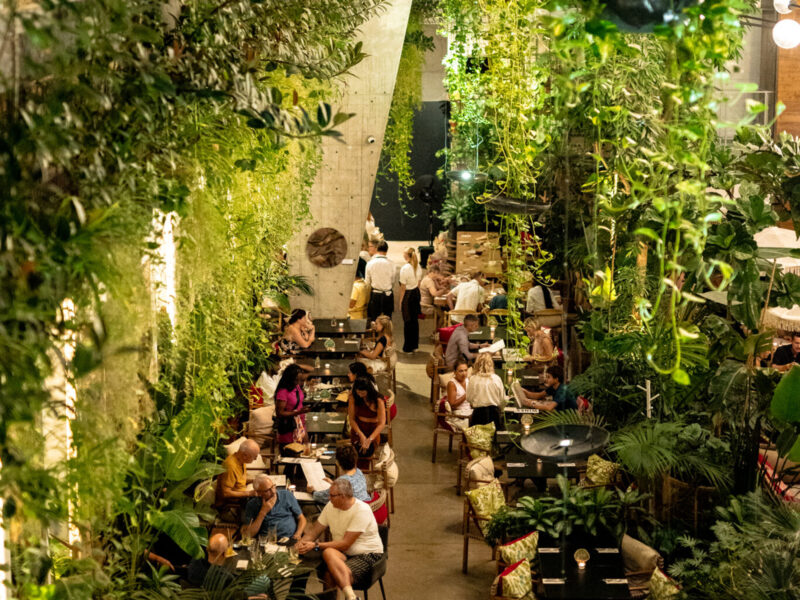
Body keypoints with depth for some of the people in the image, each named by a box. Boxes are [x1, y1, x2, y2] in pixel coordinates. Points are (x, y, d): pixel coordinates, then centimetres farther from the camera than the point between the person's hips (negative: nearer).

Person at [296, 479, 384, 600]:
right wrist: (302, 542, -12)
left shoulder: (362, 511, -18)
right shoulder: (331, 506, 4)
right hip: (343, 554, 6)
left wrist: (316, 545, -20)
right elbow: (314, 530, 10)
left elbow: (345, 543, -20)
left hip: (368, 555, -6)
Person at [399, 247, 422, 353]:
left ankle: (407, 348, 9)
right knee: (415, 319, 15)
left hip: (408, 294, -6)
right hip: (416, 293, 6)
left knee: (407, 321, 2)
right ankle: (415, 345, 24)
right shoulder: (418, 267, 1)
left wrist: (400, 302, -7)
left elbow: (403, 287, -15)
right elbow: (419, 283, 9)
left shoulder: (405, 268, -19)